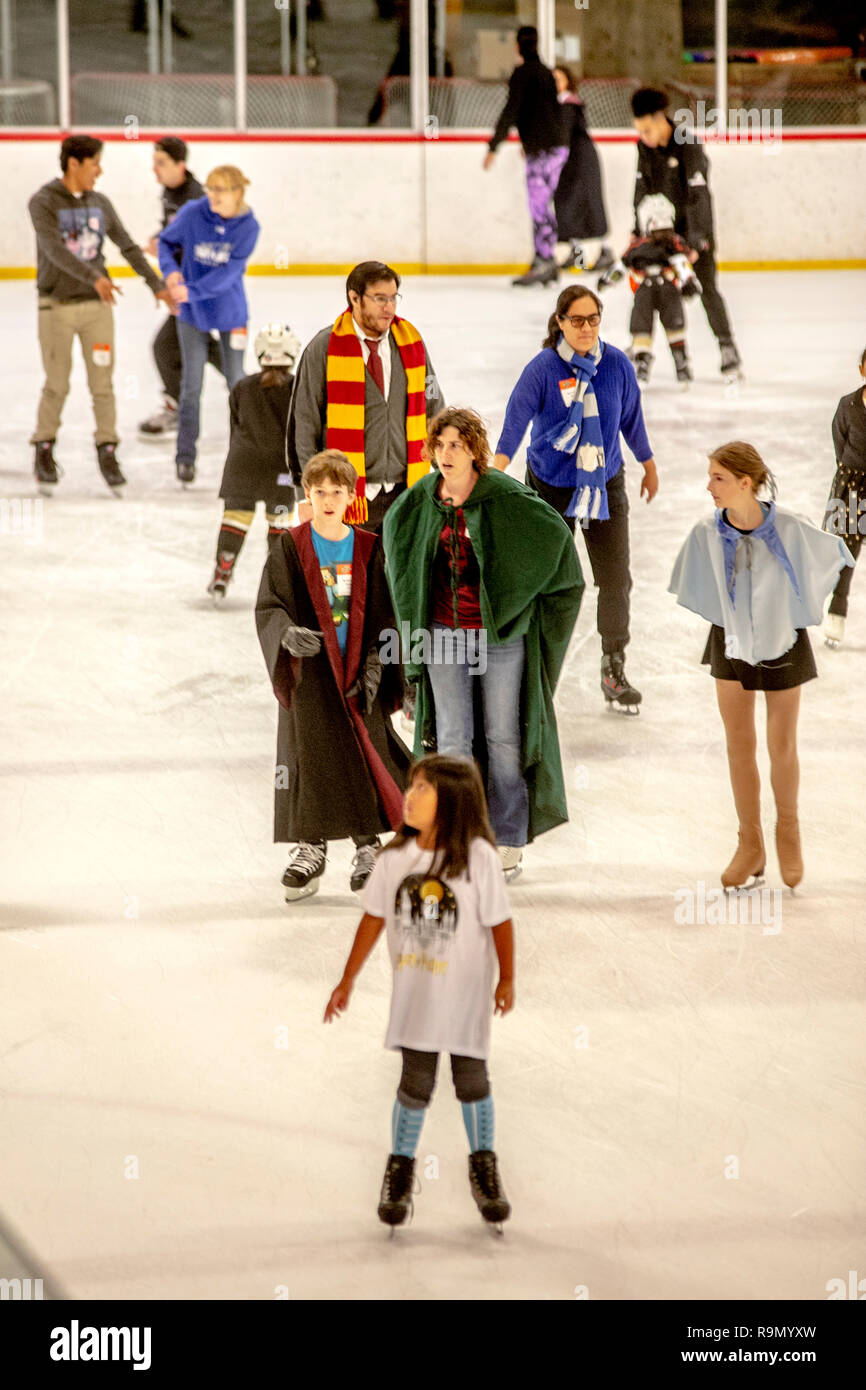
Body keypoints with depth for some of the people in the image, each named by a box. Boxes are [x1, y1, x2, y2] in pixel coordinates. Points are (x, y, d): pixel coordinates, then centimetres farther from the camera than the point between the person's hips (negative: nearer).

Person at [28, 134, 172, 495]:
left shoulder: (99, 203, 7)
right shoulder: (43, 203, -9)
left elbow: (127, 246, 14)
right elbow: (55, 250, -22)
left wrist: (156, 284, 13)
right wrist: (94, 278, -34)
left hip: (97, 304, 4)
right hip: (57, 305, -4)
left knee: (102, 383, 1)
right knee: (57, 385, 1)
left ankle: (107, 452, 10)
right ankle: (44, 451, 17)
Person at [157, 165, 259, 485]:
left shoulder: (248, 227, -15)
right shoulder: (192, 213, -13)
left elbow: (229, 272, -22)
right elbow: (167, 241, 2)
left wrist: (192, 290, -32)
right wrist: (170, 270, -18)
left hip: (230, 311, 0)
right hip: (193, 313, 0)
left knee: (236, 381, 9)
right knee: (191, 384, 2)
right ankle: (185, 456, 11)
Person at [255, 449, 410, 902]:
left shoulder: (368, 549, 4)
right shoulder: (290, 548, 0)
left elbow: (382, 615, 6)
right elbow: (268, 606, -1)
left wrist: (375, 665, -5)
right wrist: (288, 633, -22)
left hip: (358, 673, 1)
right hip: (309, 670, -1)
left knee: (364, 755, -3)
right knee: (309, 755, -3)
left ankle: (368, 847, 9)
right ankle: (309, 848, 6)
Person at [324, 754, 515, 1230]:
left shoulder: (477, 857, -15)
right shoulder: (395, 858, -5)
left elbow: (499, 922, -7)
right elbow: (373, 918, 4)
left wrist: (507, 980, -2)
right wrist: (348, 981, 8)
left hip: (466, 990, -2)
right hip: (413, 989, 2)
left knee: (471, 1078, 7)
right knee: (415, 1081, 4)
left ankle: (484, 1166, 25)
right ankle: (399, 1172, 18)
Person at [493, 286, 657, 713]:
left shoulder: (616, 364, -6)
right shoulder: (543, 368, -16)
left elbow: (631, 417, 8)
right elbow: (517, 416, -25)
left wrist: (649, 466, 20)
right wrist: (498, 466, -40)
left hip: (605, 485, 3)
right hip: (550, 486, -2)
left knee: (615, 578, 0)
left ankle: (614, 668, 15)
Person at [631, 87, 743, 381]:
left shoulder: (689, 145, -22)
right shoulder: (645, 146, -2)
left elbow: (698, 195, -26)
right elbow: (642, 188, 7)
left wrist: (697, 239, -29)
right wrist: (638, 230, 6)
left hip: (694, 224, -6)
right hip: (662, 227, 6)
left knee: (706, 288, -10)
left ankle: (728, 348, -3)